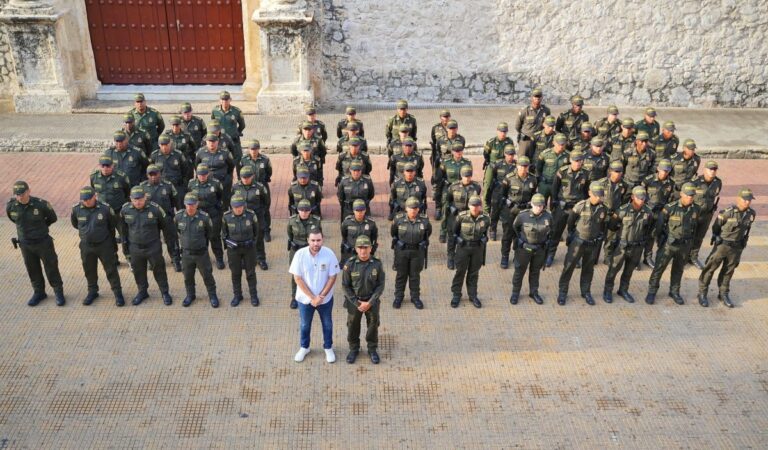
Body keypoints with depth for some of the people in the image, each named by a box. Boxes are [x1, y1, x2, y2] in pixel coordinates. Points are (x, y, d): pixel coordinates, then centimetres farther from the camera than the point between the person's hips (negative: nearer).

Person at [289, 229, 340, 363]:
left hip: (325, 298, 0)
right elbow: (297, 278, -14)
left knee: (327, 324, 18)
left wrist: (321, 296, -15)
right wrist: (312, 297, -16)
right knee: (304, 324, 20)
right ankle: (304, 347, 43)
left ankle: (328, 348, 40)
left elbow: (332, 277, -10)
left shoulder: (329, 254, -18)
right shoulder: (300, 254, -18)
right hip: (305, 298, 0)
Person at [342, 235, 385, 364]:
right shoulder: (350, 264, -16)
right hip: (354, 301, 0)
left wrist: (369, 303, -15)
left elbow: (380, 285, -8)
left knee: (373, 325, 13)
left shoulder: (377, 264, -14)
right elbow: (345, 285, -9)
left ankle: (372, 349, 34)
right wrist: (357, 303, -13)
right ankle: (353, 349, 35)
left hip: (372, 301, 0)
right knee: (353, 326, 14)